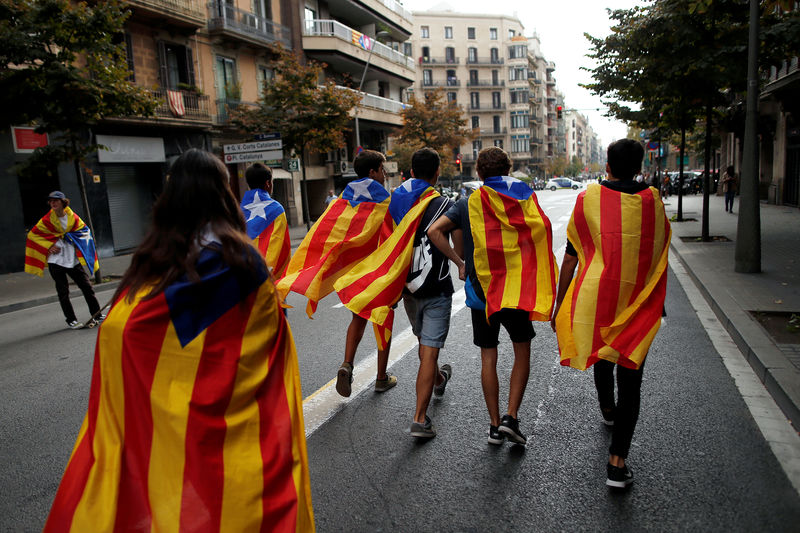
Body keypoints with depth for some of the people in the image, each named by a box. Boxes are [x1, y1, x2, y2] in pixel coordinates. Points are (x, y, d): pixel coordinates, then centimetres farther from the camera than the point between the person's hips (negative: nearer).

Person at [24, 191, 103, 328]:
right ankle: (71, 320, 10)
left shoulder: (72, 216, 2)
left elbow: (83, 229, 16)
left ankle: (97, 315, 14)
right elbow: (32, 235, 2)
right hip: (55, 261, -2)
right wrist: (49, 246, -8)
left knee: (87, 286, 4)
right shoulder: (47, 219, -5)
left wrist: (69, 235, -1)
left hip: (73, 259, 3)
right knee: (63, 292, 0)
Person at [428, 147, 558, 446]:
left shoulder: (468, 204, -1)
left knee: (488, 357, 11)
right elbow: (543, 231, -9)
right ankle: (511, 417, 5)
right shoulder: (525, 199, 0)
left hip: (480, 290, 1)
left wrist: (459, 262, -4)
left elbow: (434, 231, -12)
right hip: (517, 290, 0)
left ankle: (495, 426, 17)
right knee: (522, 354, 15)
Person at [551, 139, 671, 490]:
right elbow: (659, 256, 12)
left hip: (594, 299, 0)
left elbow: (570, 259, -4)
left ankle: (607, 410, 52)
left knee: (602, 358, 27)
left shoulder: (588, 199, -4)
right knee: (630, 379, 4)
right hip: (638, 306, 0)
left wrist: (559, 306, 3)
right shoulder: (652, 201, 2)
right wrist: (656, 303, 26)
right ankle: (617, 462, 0)